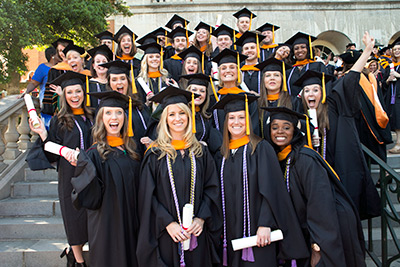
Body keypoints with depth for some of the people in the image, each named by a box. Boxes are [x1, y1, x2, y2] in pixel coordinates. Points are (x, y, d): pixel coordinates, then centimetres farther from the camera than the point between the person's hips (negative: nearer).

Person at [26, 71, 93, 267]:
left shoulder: (90, 117, 7)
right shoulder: (59, 121, -4)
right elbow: (53, 154, -5)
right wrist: (43, 134, -17)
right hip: (70, 175, -4)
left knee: (89, 215, 9)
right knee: (74, 214, 4)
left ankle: (73, 250, 32)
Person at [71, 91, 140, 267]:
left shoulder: (131, 149, 3)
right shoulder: (94, 154, -14)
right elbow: (91, 199, -19)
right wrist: (84, 165, -31)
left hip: (131, 224, 6)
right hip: (107, 226, -5)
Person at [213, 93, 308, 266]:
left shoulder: (261, 148, -5)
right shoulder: (222, 155, 10)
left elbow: (270, 190, -11)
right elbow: (221, 194, 12)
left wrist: (265, 225, -18)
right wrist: (221, 229, 7)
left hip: (255, 231, -4)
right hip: (231, 232, 4)